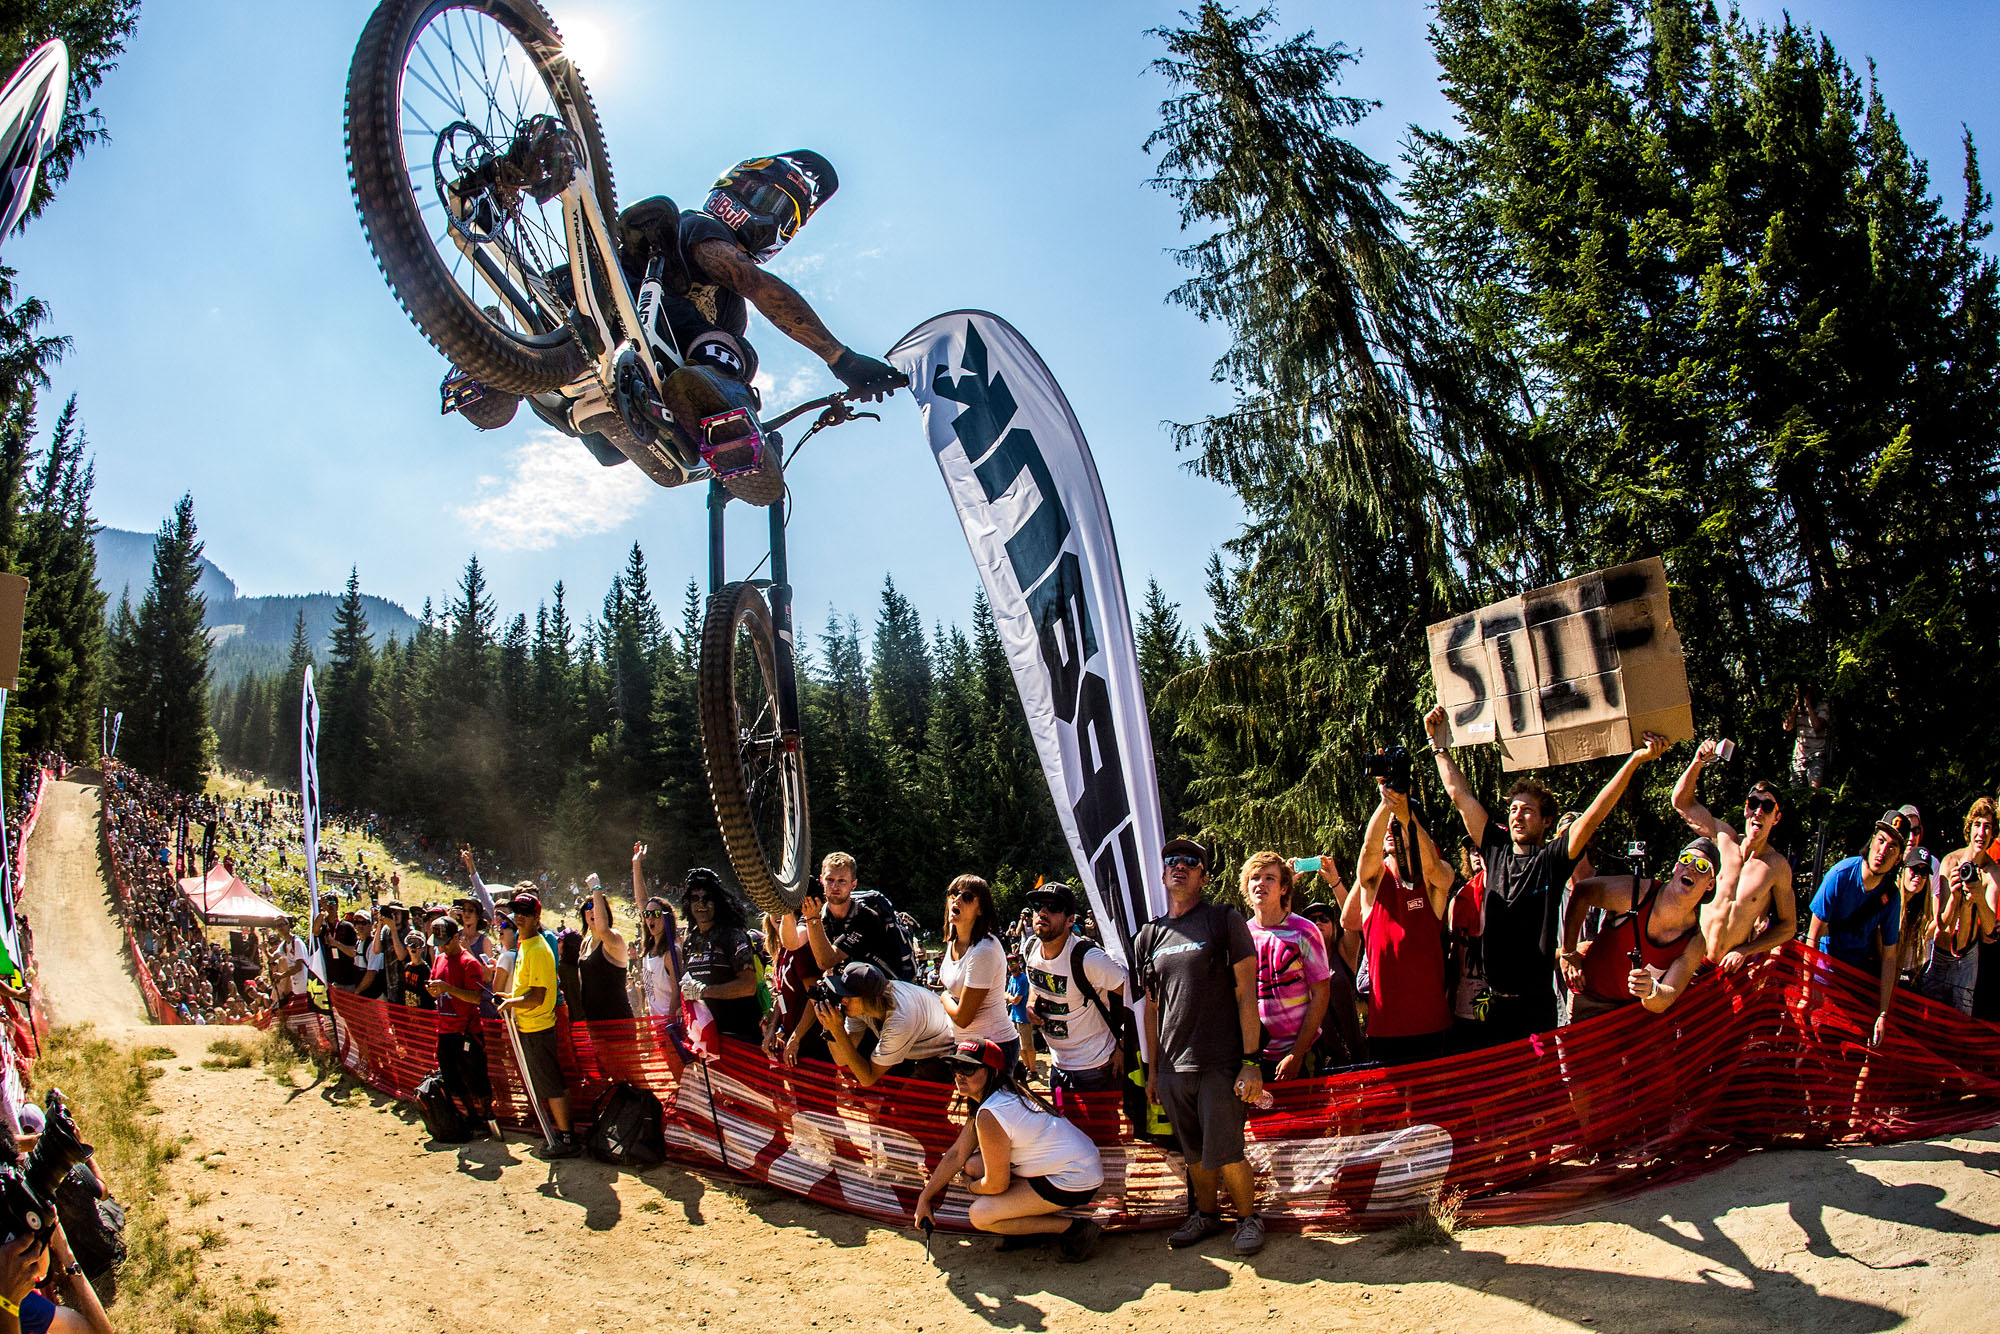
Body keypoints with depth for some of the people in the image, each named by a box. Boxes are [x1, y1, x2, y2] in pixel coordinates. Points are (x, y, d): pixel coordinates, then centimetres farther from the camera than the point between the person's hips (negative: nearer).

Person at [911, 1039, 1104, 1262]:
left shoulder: (989, 1115, -24)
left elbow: (996, 1184, -16)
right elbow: (956, 1154, 13)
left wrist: (972, 1186, 6)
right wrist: (925, 1197, 15)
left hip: (1075, 1183, -10)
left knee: (980, 1215, -12)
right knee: (973, 1165, 8)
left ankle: (1075, 1229, -4)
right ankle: (1040, 1220, 12)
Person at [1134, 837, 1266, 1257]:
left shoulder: (1225, 921, -2)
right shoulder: (1150, 935, 12)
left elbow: (1247, 993, -6)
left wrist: (1251, 1061, -12)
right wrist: (1152, 1070, 14)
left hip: (1221, 1064, -4)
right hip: (1172, 1067, 5)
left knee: (1224, 1154, -2)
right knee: (1194, 1154, 13)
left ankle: (1249, 1217, 21)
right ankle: (1206, 1215, 33)